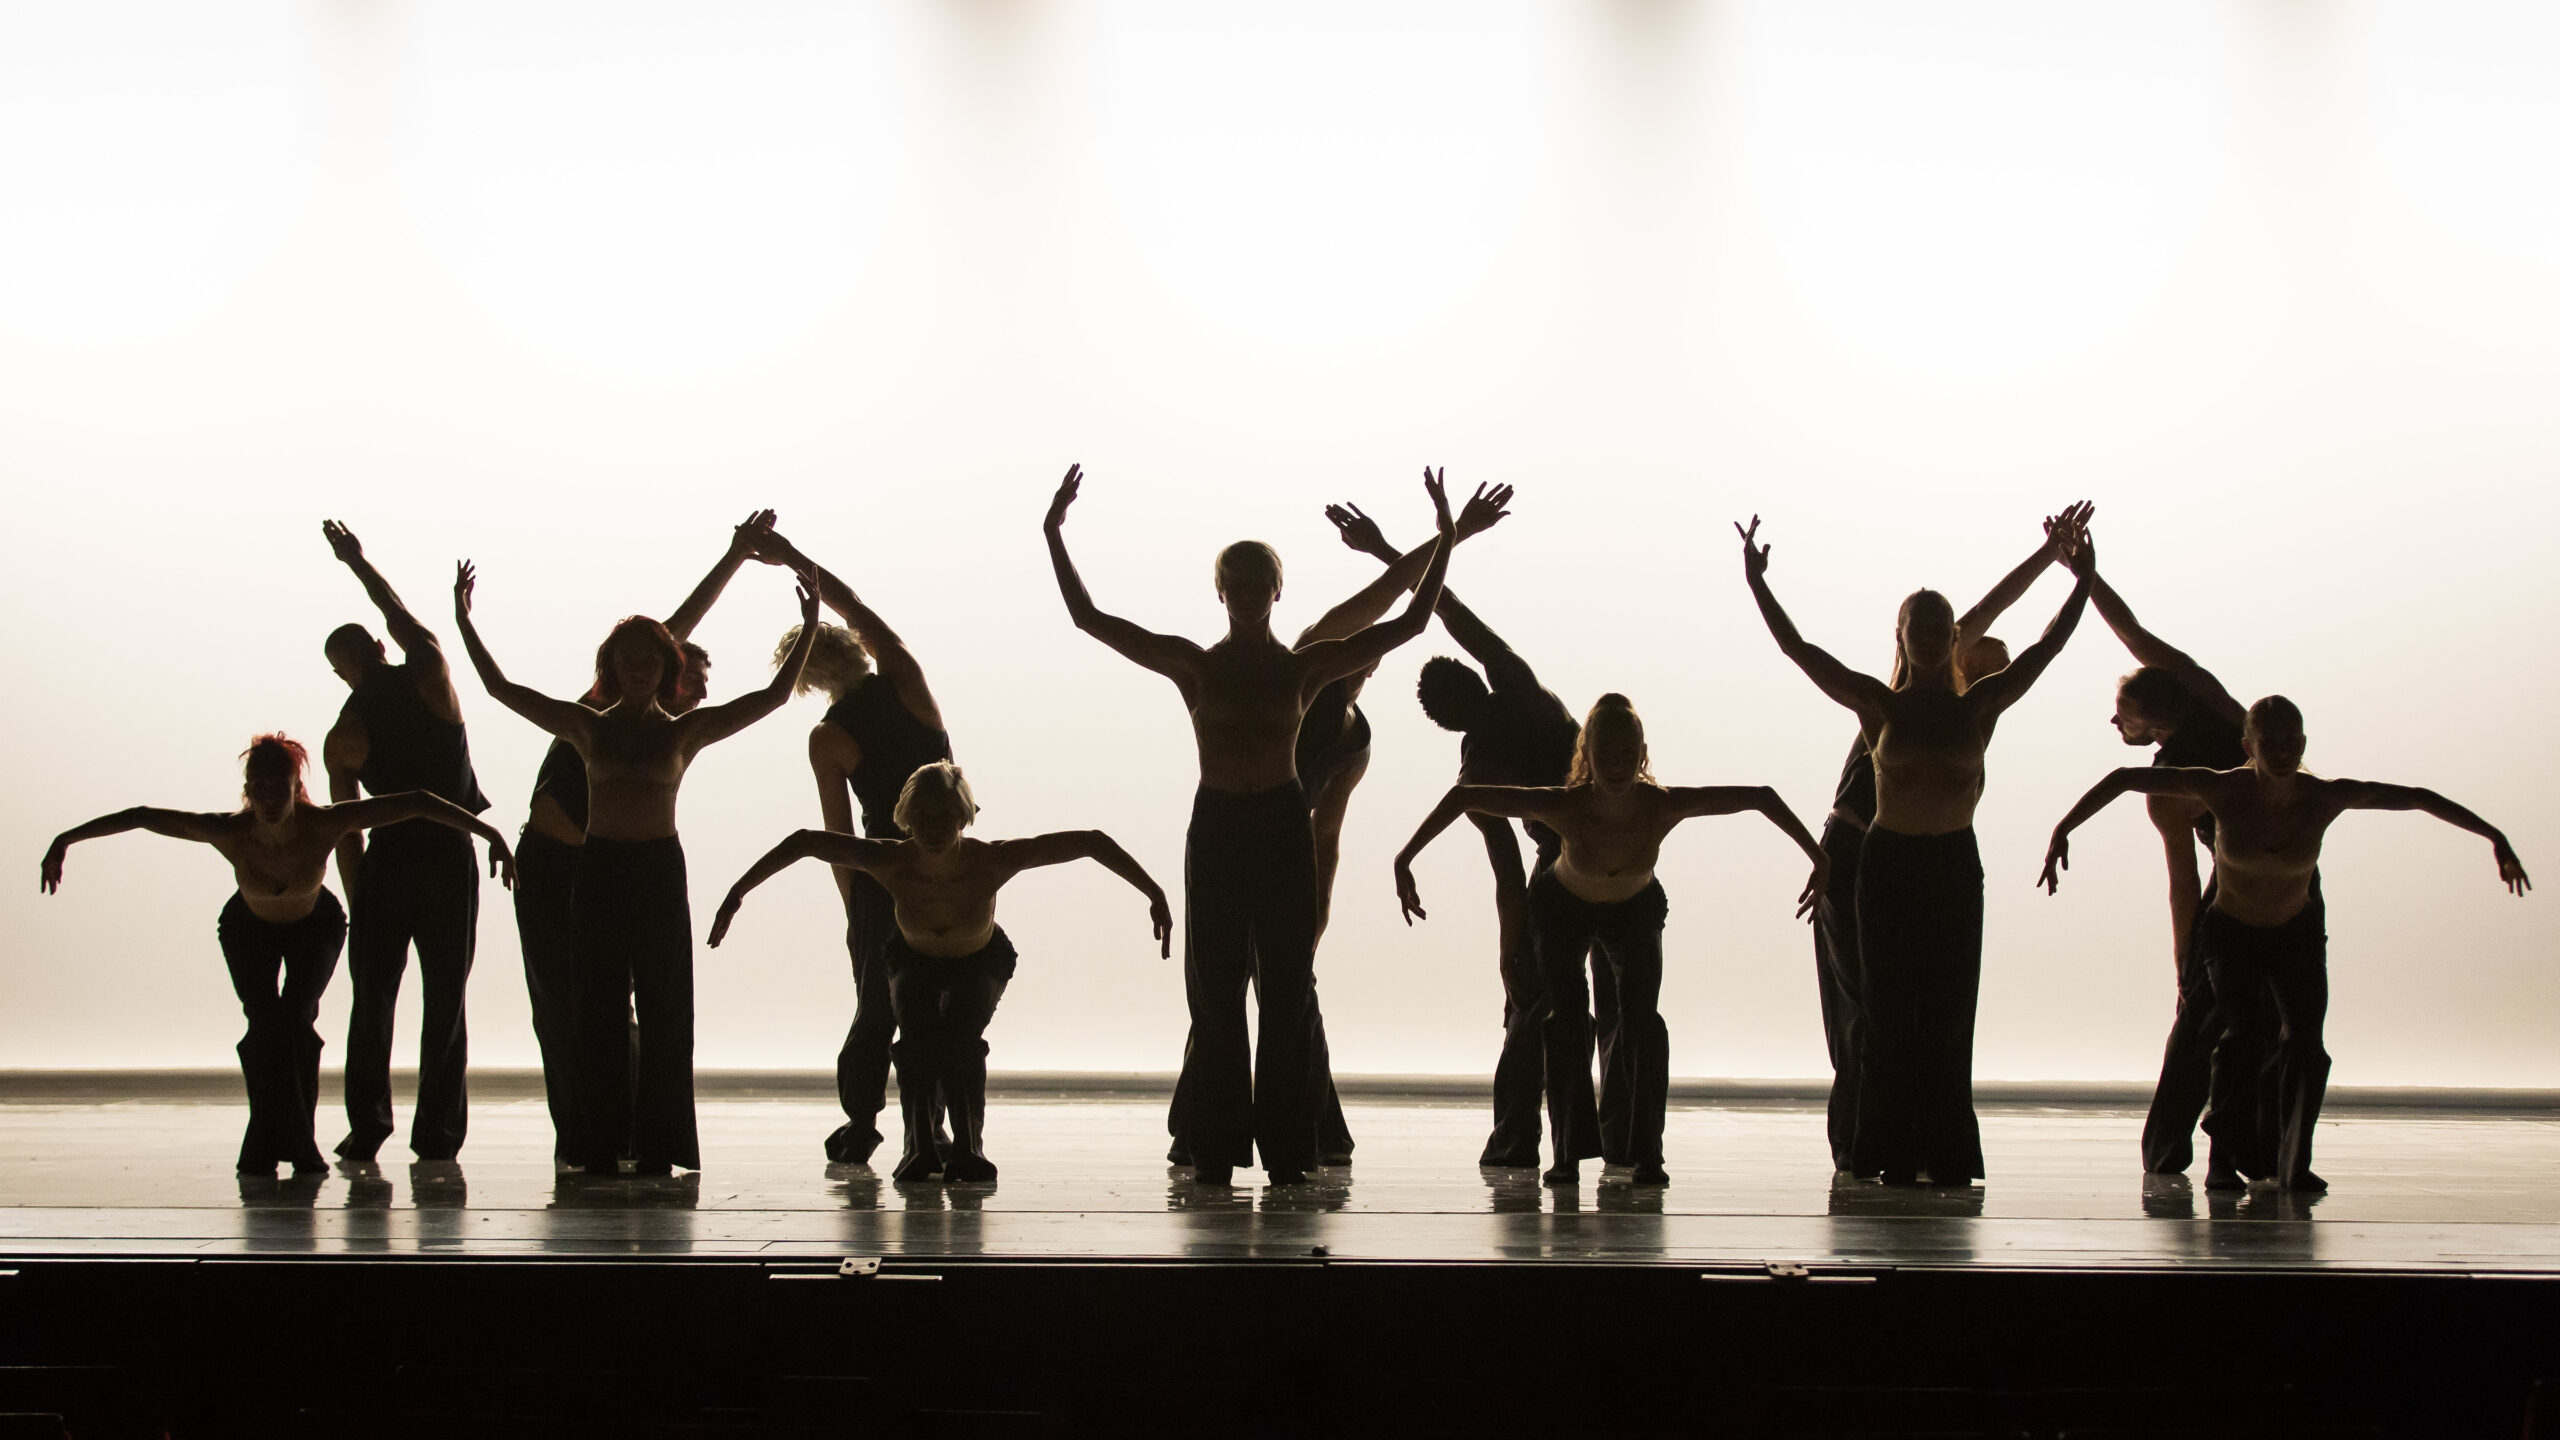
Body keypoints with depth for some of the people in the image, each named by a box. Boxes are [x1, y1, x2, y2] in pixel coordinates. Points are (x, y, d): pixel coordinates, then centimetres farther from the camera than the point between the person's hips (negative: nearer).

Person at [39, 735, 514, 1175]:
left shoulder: (324, 824, -37)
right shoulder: (229, 833, -35)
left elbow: (418, 803, -36)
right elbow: (141, 817, -26)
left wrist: (488, 833, -38)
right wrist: (65, 840, -22)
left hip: (315, 926, 0)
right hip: (250, 928, 0)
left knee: (296, 1018, -20)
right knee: (264, 1022, -19)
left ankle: (299, 1141, -8)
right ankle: (264, 1146, -6)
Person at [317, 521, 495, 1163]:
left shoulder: (343, 737, -2)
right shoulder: (429, 673, -2)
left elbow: (346, 833, -1)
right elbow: (399, 614, 18)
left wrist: (356, 903, 5)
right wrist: (357, 561, 31)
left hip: (387, 863, -1)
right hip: (452, 857, 1)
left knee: (372, 998, 9)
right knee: (444, 1000, 7)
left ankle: (367, 1128, 6)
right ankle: (437, 1134, 5)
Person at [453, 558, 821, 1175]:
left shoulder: (685, 730, 8)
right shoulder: (588, 726, 11)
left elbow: (772, 698, 5)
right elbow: (502, 689, 12)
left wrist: (810, 629, -1)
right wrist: (466, 622, 8)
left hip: (660, 872, -1)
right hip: (598, 870, 1)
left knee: (663, 1014, -1)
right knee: (598, 1014, 0)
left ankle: (658, 1145, 3)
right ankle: (601, 1146, 3)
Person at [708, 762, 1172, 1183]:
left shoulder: (991, 861, -38)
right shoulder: (891, 861, -35)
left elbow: (1092, 841, -35)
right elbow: (803, 842, -25)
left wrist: (1154, 895, -36)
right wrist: (737, 893, -22)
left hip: (980, 962, -1)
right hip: (915, 961, 1)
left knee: (960, 1032, -30)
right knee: (916, 1032, -29)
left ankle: (969, 1145, -13)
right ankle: (920, 1145, -12)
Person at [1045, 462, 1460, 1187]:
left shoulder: (1304, 666, 5)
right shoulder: (1193, 664, 4)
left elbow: (1408, 625, 4)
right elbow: (1090, 619, 2)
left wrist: (1446, 543, -3)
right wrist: (1054, 536, -4)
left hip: (1283, 826, 0)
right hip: (1215, 825, 0)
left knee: (1287, 989, -1)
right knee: (1214, 992, 0)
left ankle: (1285, 1147, 2)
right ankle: (1215, 1147, 4)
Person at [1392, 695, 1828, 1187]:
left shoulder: (1664, 805, -35)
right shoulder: (1562, 806, -38)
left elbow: (1760, 796, -24)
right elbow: (1463, 796, -32)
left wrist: (1818, 858, -22)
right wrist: (1405, 859, -35)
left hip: (1634, 910, 1)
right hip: (1563, 908, -1)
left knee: (1642, 1016, -16)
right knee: (1566, 1014, -18)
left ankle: (1643, 1150, -5)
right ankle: (1569, 1152, -11)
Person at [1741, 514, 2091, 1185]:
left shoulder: (1980, 705, 4)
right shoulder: (1878, 704, 2)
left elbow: (2045, 650, 1)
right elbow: (1799, 650, -1)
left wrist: (2081, 583, -7)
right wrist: (1757, 585, -7)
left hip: (1955, 866, 1)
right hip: (1888, 863, 0)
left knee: (1947, 1017, 0)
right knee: (1888, 1015, -1)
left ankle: (1947, 1156, 1)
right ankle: (1893, 1155, 2)